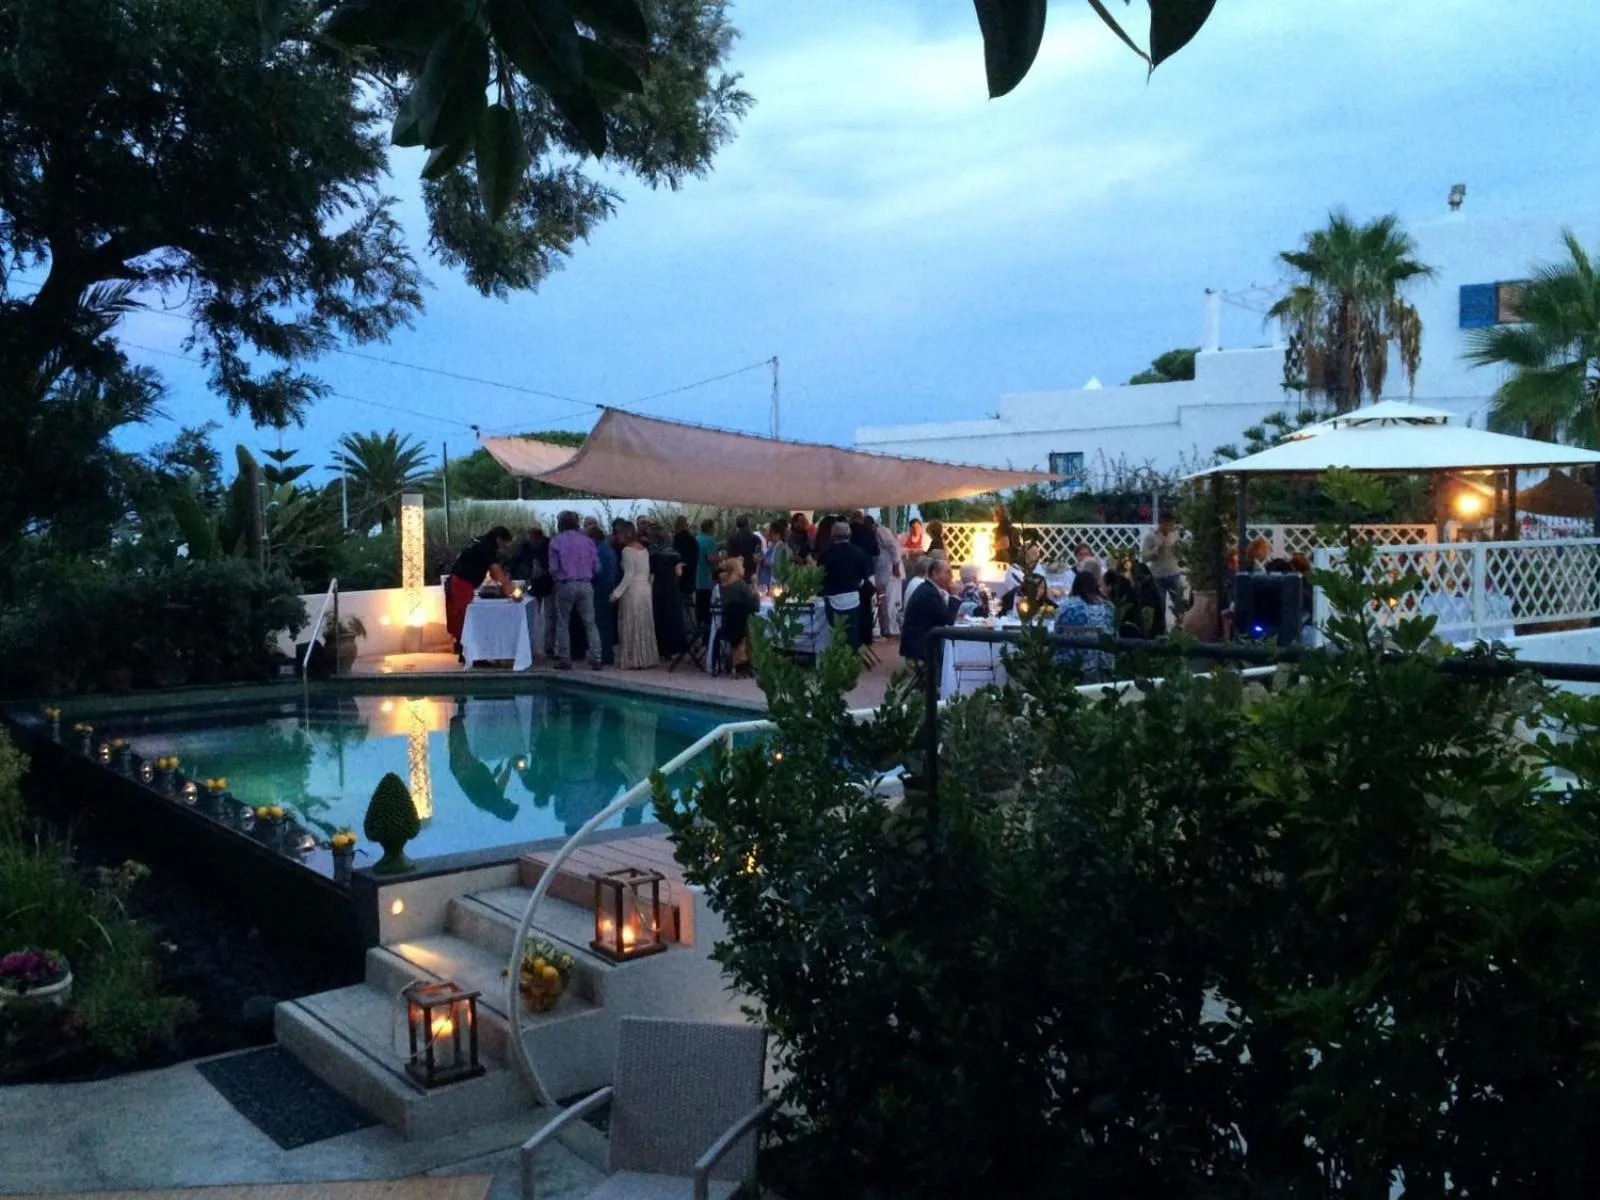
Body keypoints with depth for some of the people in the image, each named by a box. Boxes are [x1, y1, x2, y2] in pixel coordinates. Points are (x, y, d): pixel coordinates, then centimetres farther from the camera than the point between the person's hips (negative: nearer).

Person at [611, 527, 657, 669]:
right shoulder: (644, 549, 10)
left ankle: (634, 661, 1)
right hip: (645, 588, 8)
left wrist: (617, 592, -17)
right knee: (644, 625, 11)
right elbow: (647, 572, 11)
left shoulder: (628, 550, -12)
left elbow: (629, 575, -18)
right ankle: (647, 658, 14)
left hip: (632, 590, -8)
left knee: (632, 626, -1)